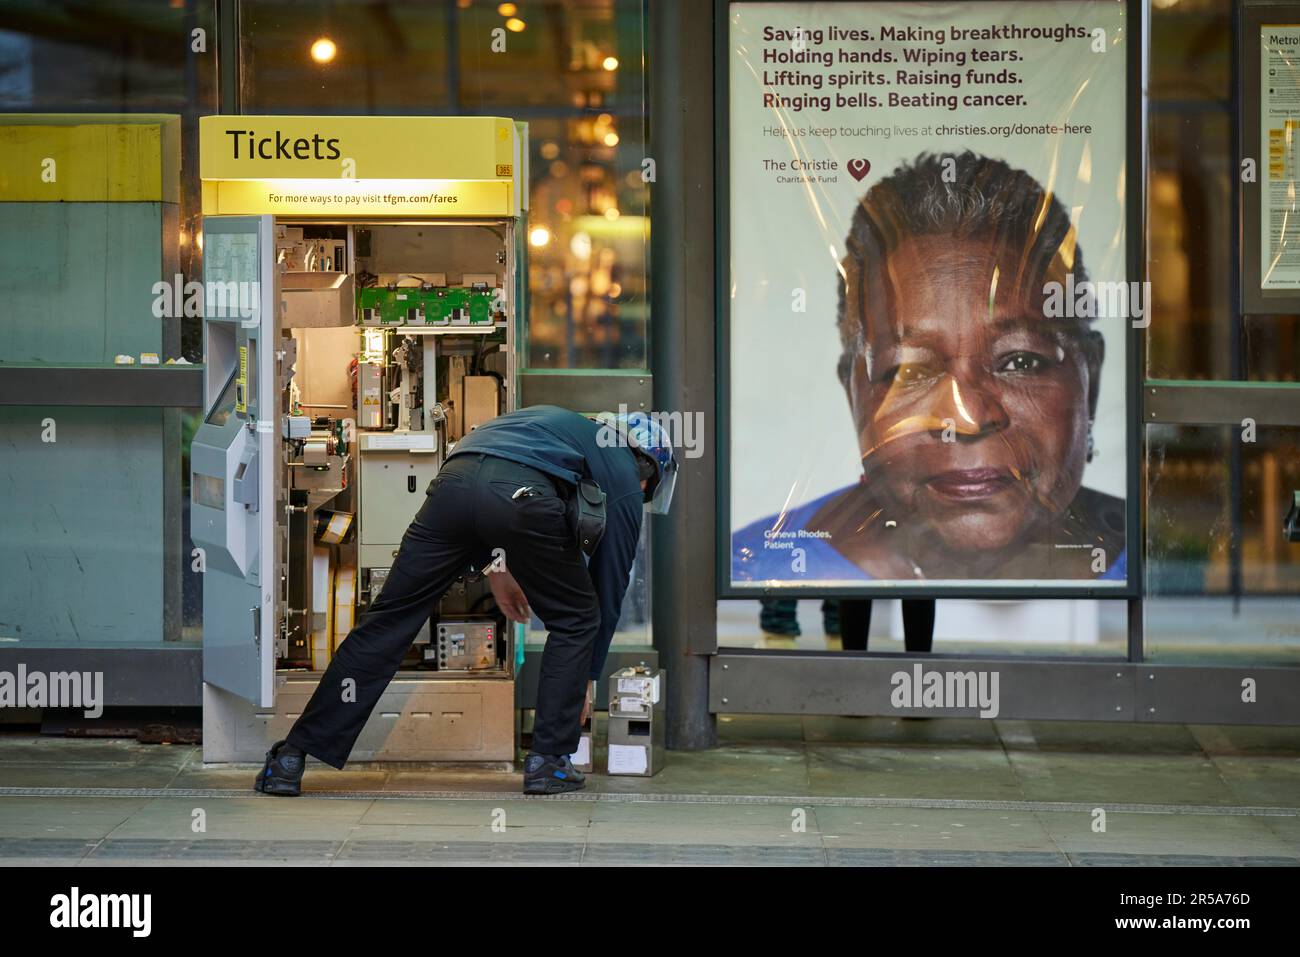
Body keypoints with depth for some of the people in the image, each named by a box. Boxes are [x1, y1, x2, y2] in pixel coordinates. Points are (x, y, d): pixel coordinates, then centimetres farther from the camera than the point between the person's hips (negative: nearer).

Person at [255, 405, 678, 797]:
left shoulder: (570, 426, 43)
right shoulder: (625, 483, 28)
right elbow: (611, 582, 30)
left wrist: (491, 566, 36)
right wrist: (589, 678, 40)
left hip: (453, 480, 5)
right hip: (523, 497, -4)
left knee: (388, 619, 9)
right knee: (575, 620, 21)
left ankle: (291, 759, 8)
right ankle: (548, 761, 19)